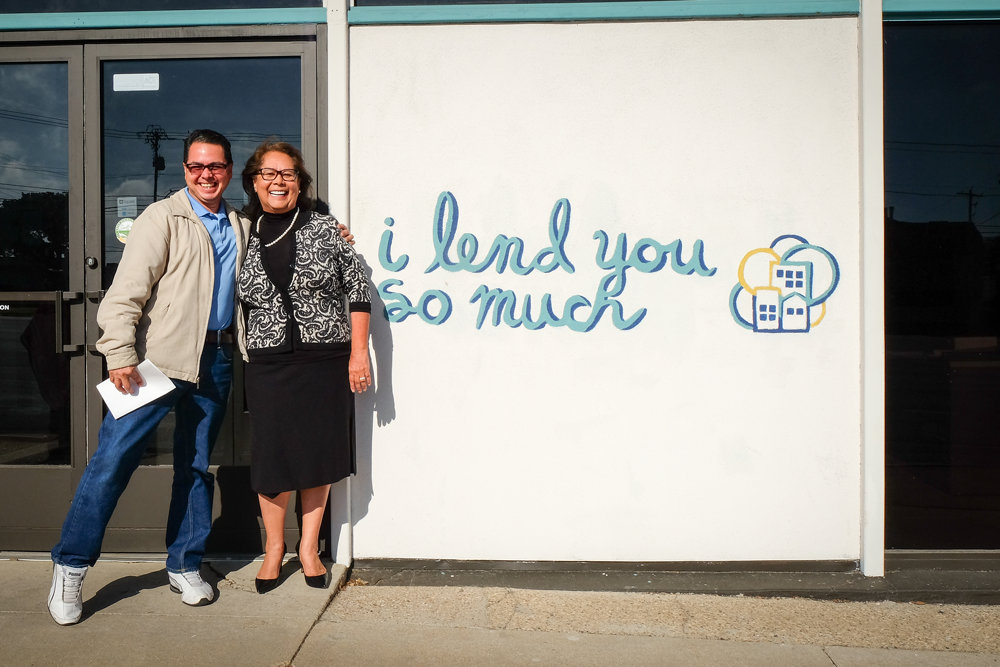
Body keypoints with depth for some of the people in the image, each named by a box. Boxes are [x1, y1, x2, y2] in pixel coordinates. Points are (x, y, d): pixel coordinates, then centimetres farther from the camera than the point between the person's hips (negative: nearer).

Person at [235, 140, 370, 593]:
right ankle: (274, 546, 27)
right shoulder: (243, 238, 6)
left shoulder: (325, 229, 0)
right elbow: (234, 304, 14)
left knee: (318, 453, 7)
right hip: (268, 365, 1)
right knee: (272, 455, 5)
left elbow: (357, 291, 1)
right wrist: (245, 354, 9)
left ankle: (309, 547, 25)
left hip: (326, 359, -1)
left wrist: (359, 352, -4)